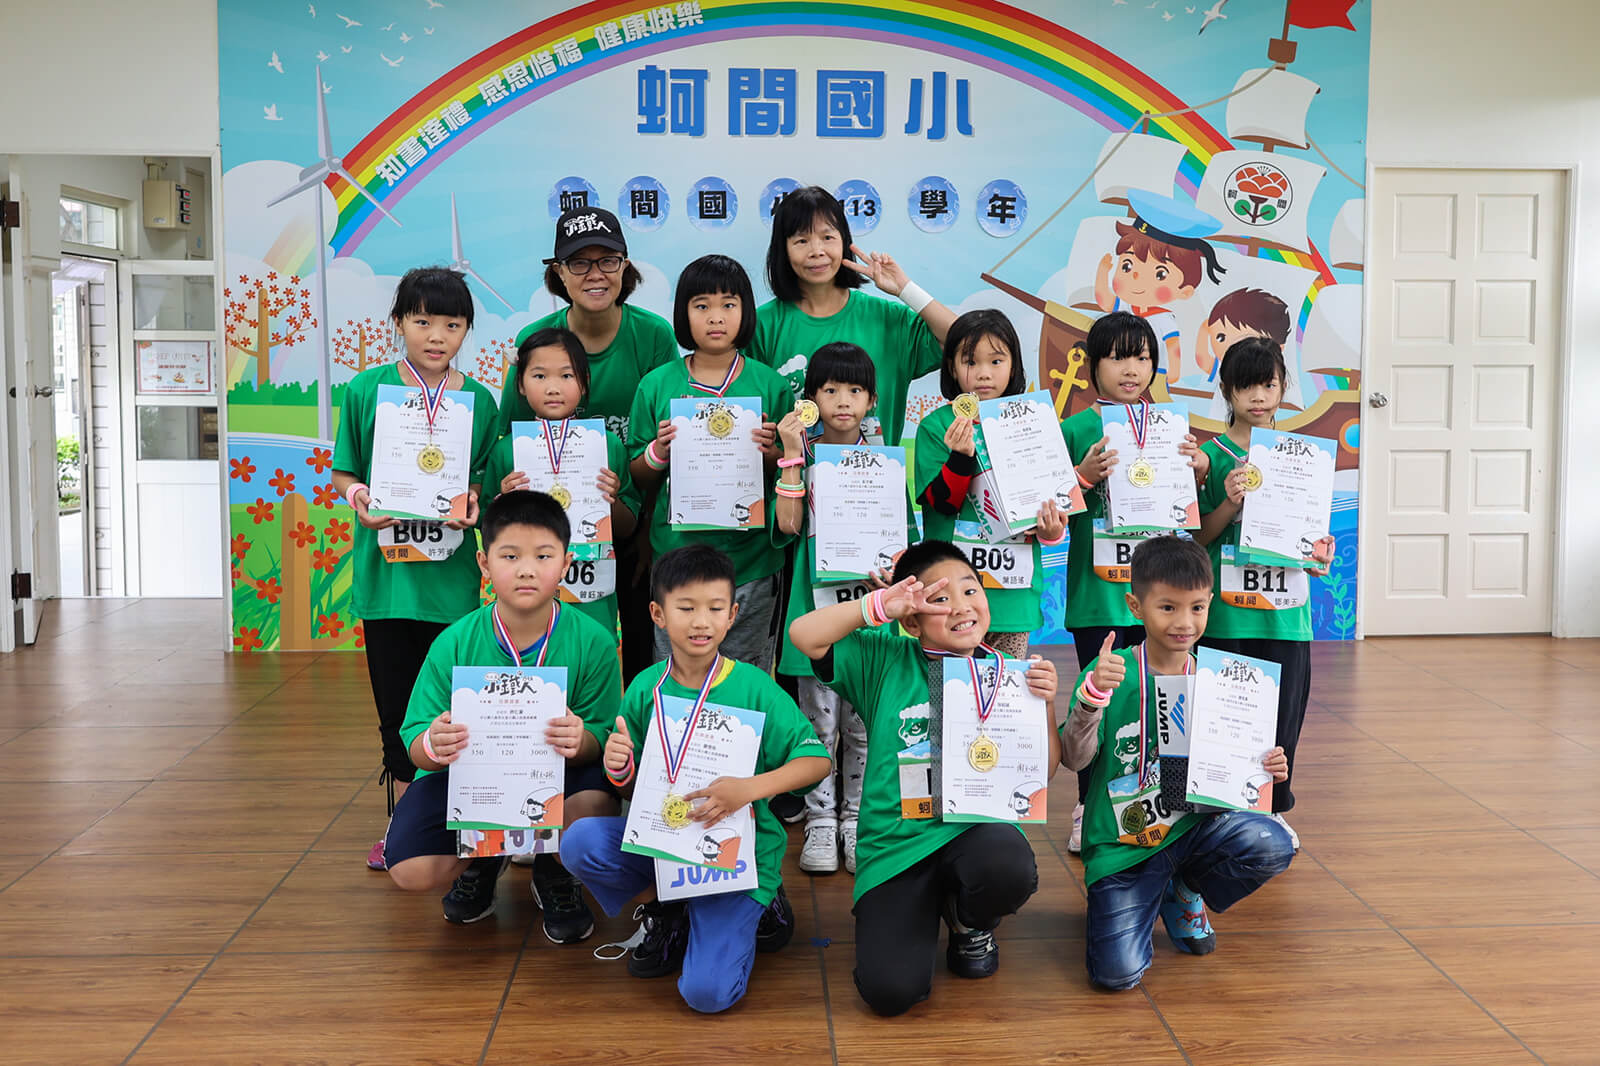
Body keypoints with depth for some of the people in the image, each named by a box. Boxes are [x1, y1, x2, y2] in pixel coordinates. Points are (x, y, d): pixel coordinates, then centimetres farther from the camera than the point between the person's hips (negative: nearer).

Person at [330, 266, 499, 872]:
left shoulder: (479, 401, 4)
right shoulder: (366, 390, 1)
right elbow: (342, 473, 7)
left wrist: (474, 500, -11)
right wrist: (355, 494, -15)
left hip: (451, 572, 0)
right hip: (385, 567, 0)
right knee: (395, 702, 8)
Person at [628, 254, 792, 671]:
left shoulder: (770, 385, 0)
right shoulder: (657, 385, 2)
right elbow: (638, 478, 8)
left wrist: (771, 451, -14)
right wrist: (660, 449, -11)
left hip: (751, 559, 0)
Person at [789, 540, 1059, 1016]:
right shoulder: (886, 659, 2)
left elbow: (1041, 772, 3)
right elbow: (805, 635, -8)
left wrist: (1046, 706, -12)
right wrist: (878, 605, -15)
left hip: (975, 827, 1)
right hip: (894, 842, -1)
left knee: (1011, 870, -36)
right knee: (890, 990, -19)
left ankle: (970, 922, 4)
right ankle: (918, 912, 19)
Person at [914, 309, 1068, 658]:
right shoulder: (937, 426, -2)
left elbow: (1048, 499, 16)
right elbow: (941, 502, -9)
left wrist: (1050, 529, -4)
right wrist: (961, 456, -25)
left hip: (1017, 591, 3)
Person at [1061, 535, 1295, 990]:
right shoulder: (1110, 674, -11)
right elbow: (1074, 759, -20)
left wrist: (1264, 769, -10)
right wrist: (1094, 693, -35)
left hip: (1192, 827, 3)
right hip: (1121, 845, -3)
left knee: (1274, 845, -27)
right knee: (1118, 973, -17)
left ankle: (1184, 893, 6)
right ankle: (1149, 895, 19)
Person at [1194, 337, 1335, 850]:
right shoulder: (1214, 454, -2)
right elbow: (1198, 538, -3)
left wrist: (1319, 552, -5)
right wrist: (1229, 504, -18)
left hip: (1286, 609, 3)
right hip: (1227, 610, -3)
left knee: (1283, 710, 9)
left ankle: (1274, 808, 25)